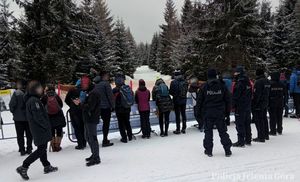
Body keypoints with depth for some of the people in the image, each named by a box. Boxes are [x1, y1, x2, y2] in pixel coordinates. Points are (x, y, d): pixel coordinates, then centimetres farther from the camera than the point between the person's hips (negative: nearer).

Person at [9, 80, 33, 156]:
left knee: (20, 135, 8)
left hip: (18, 118, -2)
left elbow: (12, 104, -13)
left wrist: (13, 112, 5)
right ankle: (29, 149, 17)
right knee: (29, 134, 13)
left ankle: (22, 150, 10)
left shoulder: (16, 93, -14)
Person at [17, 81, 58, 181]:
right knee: (41, 150, -4)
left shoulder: (32, 99, 12)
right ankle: (23, 167, 2)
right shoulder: (34, 100, -20)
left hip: (39, 129, 10)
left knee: (42, 148, 17)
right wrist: (47, 126, -14)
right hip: (40, 130, -10)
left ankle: (47, 166, 28)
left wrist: (46, 125, 15)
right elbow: (38, 117, -24)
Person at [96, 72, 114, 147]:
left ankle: (105, 139, 24)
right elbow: (110, 96, -13)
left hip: (99, 107, 7)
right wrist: (112, 106, -7)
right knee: (106, 123, -2)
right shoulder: (106, 84, -12)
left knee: (105, 123, 17)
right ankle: (105, 141, -1)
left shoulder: (97, 85, 10)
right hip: (106, 107, -7)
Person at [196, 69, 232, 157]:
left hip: (208, 113, -1)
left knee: (208, 131, 8)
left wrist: (199, 111, 8)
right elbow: (228, 99, 6)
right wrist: (227, 110, 15)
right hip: (220, 112, 2)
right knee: (223, 131, 9)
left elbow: (200, 100, -2)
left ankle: (208, 150, 11)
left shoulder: (204, 86, -5)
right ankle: (227, 150, 11)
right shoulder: (222, 85, 1)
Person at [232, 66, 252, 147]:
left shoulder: (239, 83, -18)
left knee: (240, 124, -3)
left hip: (240, 107, -9)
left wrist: (233, 105, -11)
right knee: (247, 123, 16)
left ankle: (241, 141, 0)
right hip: (248, 106, 9)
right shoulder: (248, 82, 12)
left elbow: (235, 96, -18)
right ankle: (248, 140, 25)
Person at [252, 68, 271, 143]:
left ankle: (261, 137, -1)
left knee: (259, 120, -4)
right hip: (266, 103, 9)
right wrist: (266, 101, 20)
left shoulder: (258, 82, -18)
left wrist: (254, 104, -16)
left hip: (259, 104, -9)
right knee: (264, 118, 18)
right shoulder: (267, 81, 11)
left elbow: (256, 94, -21)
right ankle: (266, 135, 28)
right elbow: (268, 93, 16)